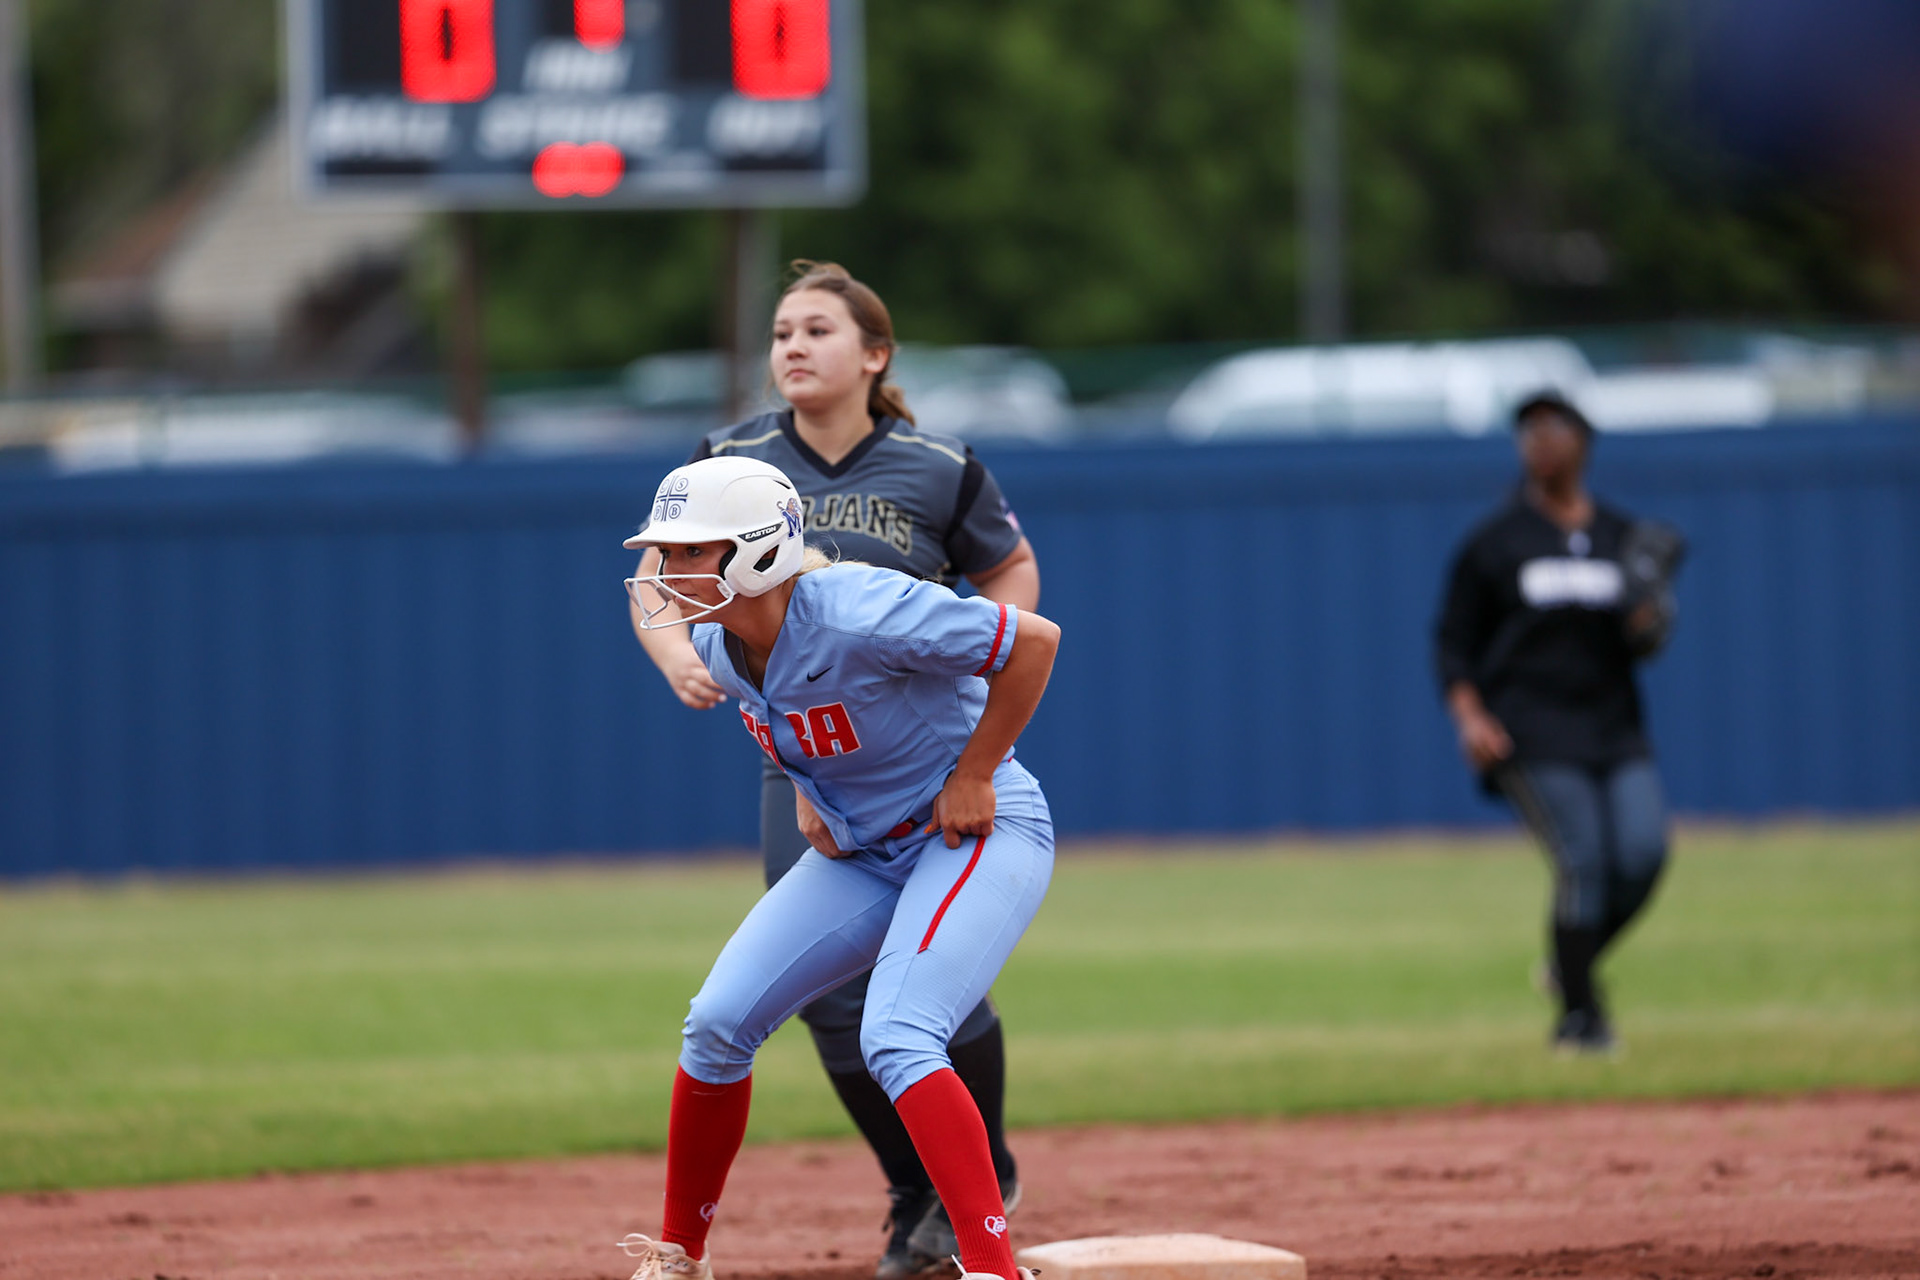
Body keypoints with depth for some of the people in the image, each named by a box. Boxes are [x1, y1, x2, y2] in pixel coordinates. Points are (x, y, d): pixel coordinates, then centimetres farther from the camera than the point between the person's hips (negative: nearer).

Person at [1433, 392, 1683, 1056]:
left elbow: (1645, 645, 15)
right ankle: (1579, 1013, -3)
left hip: (1614, 724, 4)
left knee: (1643, 852, -12)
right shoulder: (1494, 542, 3)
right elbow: (1454, 640, 4)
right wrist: (1469, 714, -12)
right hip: (1532, 730, -4)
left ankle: (1572, 966, 14)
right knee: (1583, 859, -16)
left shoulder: (1624, 538, 12)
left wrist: (1648, 625, -9)